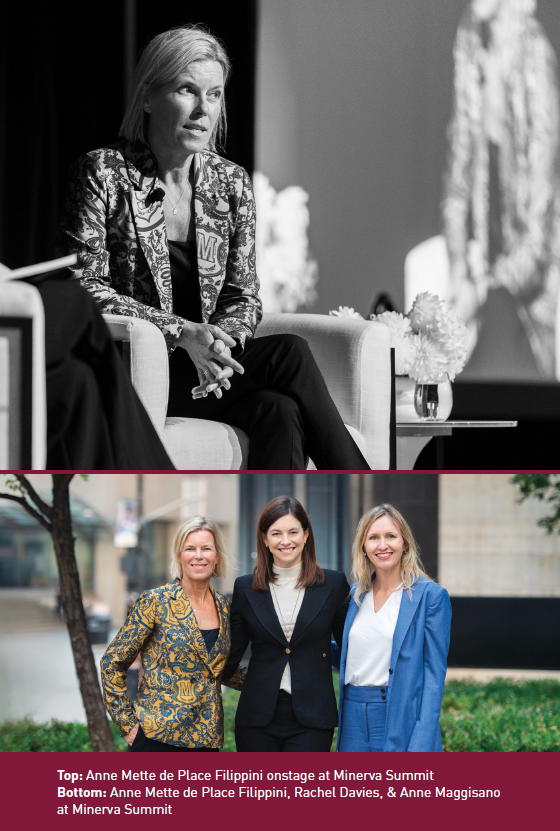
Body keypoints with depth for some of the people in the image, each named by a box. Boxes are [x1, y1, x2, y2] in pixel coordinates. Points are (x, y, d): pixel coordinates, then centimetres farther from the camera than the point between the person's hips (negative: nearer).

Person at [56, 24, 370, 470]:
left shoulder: (231, 183, 11)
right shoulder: (103, 174, -3)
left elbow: (244, 297, 12)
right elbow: (82, 286, -10)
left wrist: (220, 338, -13)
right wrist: (181, 332, -20)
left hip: (206, 368, 5)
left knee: (280, 413, -31)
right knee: (289, 354, -27)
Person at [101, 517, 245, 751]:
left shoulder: (224, 607, 9)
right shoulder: (155, 602, -6)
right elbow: (112, 664, -2)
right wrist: (127, 723, -6)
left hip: (207, 738, 5)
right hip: (158, 736, -5)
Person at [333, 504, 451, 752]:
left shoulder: (430, 595, -4)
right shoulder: (357, 594, 12)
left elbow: (435, 671, -7)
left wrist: (422, 741, -15)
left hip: (400, 718, -5)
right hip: (355, 719, 5)